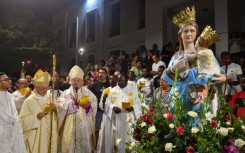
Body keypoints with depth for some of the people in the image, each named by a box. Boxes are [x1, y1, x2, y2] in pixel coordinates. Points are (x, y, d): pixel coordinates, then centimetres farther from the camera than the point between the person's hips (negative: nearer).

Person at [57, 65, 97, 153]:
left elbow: (94, 107, 0)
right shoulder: (66, 93, 3)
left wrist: (88, 106, -19)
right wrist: (73, 101, -15)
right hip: (70, 127, -1)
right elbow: (60, 106, -10)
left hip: (85, 127, 1)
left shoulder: (88, 93, 7)